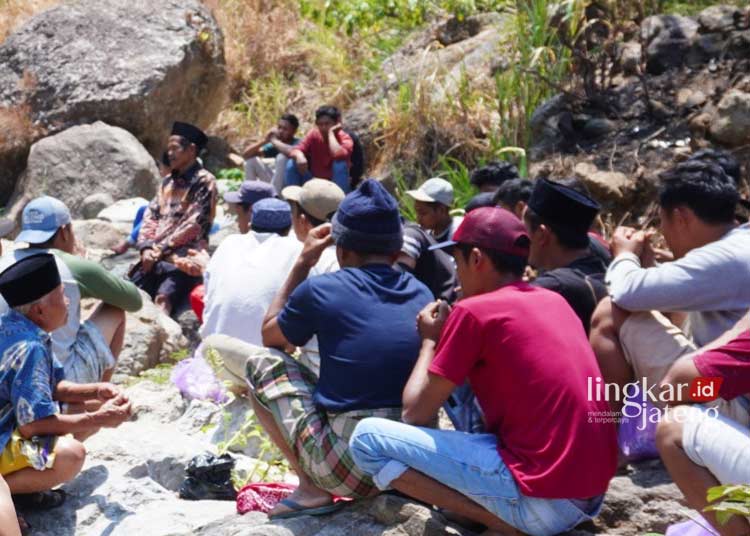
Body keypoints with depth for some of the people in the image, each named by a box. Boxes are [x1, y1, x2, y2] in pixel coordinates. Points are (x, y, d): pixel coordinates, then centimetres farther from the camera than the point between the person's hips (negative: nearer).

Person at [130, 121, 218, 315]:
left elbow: (193, 225, -9)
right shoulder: (168, 181, 23)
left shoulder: (204, 182, 0)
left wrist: (160, 250, -10)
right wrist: (146, 247, -3)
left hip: (183, 260, -7)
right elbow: (151, 216, 16)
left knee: (163, 298, -32)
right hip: (155, 257, 7)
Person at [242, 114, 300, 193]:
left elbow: (291, 151, -43)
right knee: (251, 159, 0)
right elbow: (246, 154, 1)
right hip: (276, 181, 6)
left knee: (282, 157, -29)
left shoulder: (297, 143, -15)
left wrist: (274, 141, -23)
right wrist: (264, 140, -13)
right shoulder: (275, 145, 2)